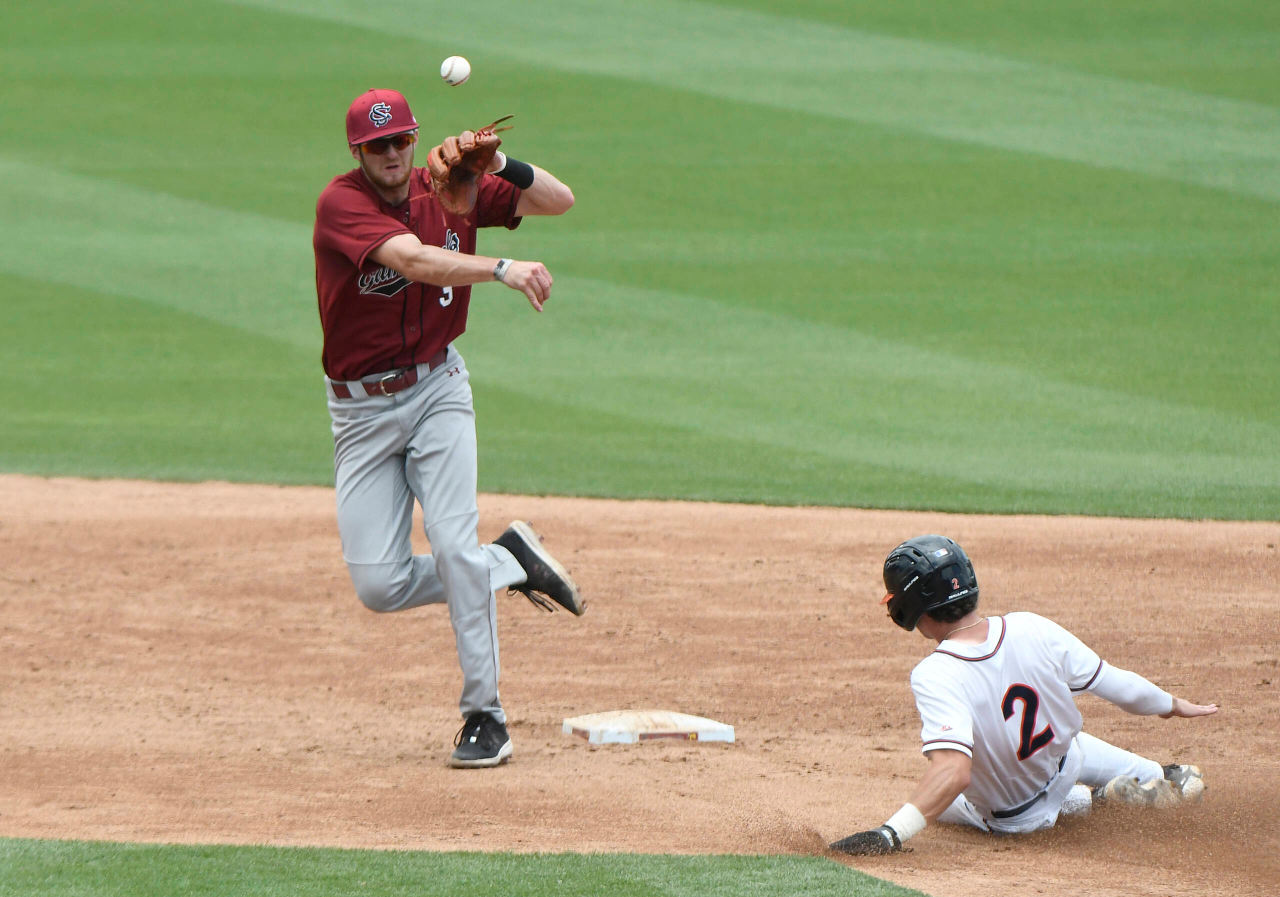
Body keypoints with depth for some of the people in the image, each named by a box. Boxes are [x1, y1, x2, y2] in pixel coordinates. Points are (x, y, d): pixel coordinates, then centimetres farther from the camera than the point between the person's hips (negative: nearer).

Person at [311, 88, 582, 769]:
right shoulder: (341, 203, -15)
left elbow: (558, 201, 4)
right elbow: (415, 260, -32)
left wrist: (499, 166, -16)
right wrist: (503, 270, -45)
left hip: (438, 388, 1)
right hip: (361, 409, -1)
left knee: (454, 547, -15)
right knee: (379, 586, -6)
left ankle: (485, 717, -7)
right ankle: (510, 562, 19)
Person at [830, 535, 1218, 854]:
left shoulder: (935, 677, -37)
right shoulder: (1033, 630, -24)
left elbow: (953, 771, -49)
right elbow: (1115, 684, -12)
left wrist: (888, 835, -55)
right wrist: (1172, 705, 7)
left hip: (1011, 819, -5)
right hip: (1066, 761, 5)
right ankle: (1161, 780, 30)